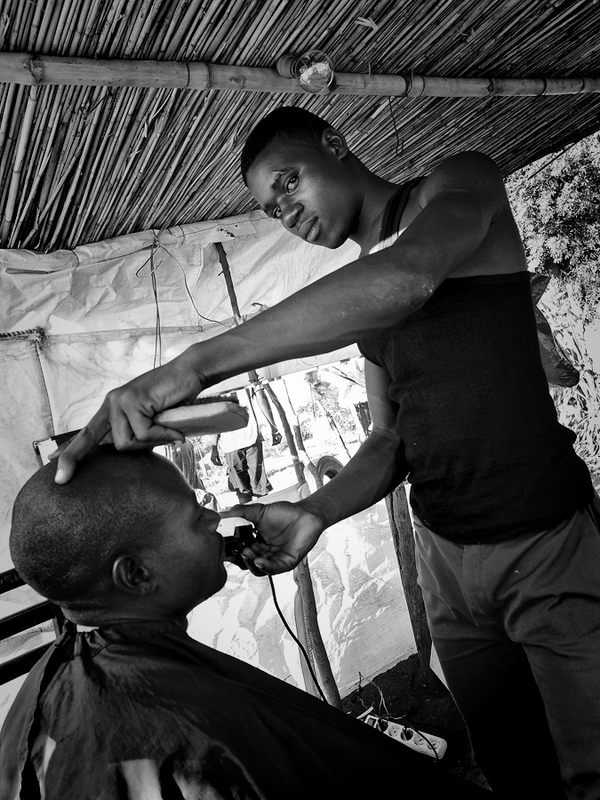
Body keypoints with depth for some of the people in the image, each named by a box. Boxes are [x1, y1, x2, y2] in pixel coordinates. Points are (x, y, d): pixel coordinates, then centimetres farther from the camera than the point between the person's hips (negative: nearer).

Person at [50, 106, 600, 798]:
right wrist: (315, 512, -12)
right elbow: (391, 440, 7)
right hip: (444, 552, 6)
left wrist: (193, 364, -37)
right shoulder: (359, 298, 10)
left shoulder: (463, 182, -8)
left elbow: (407, 276, -32)